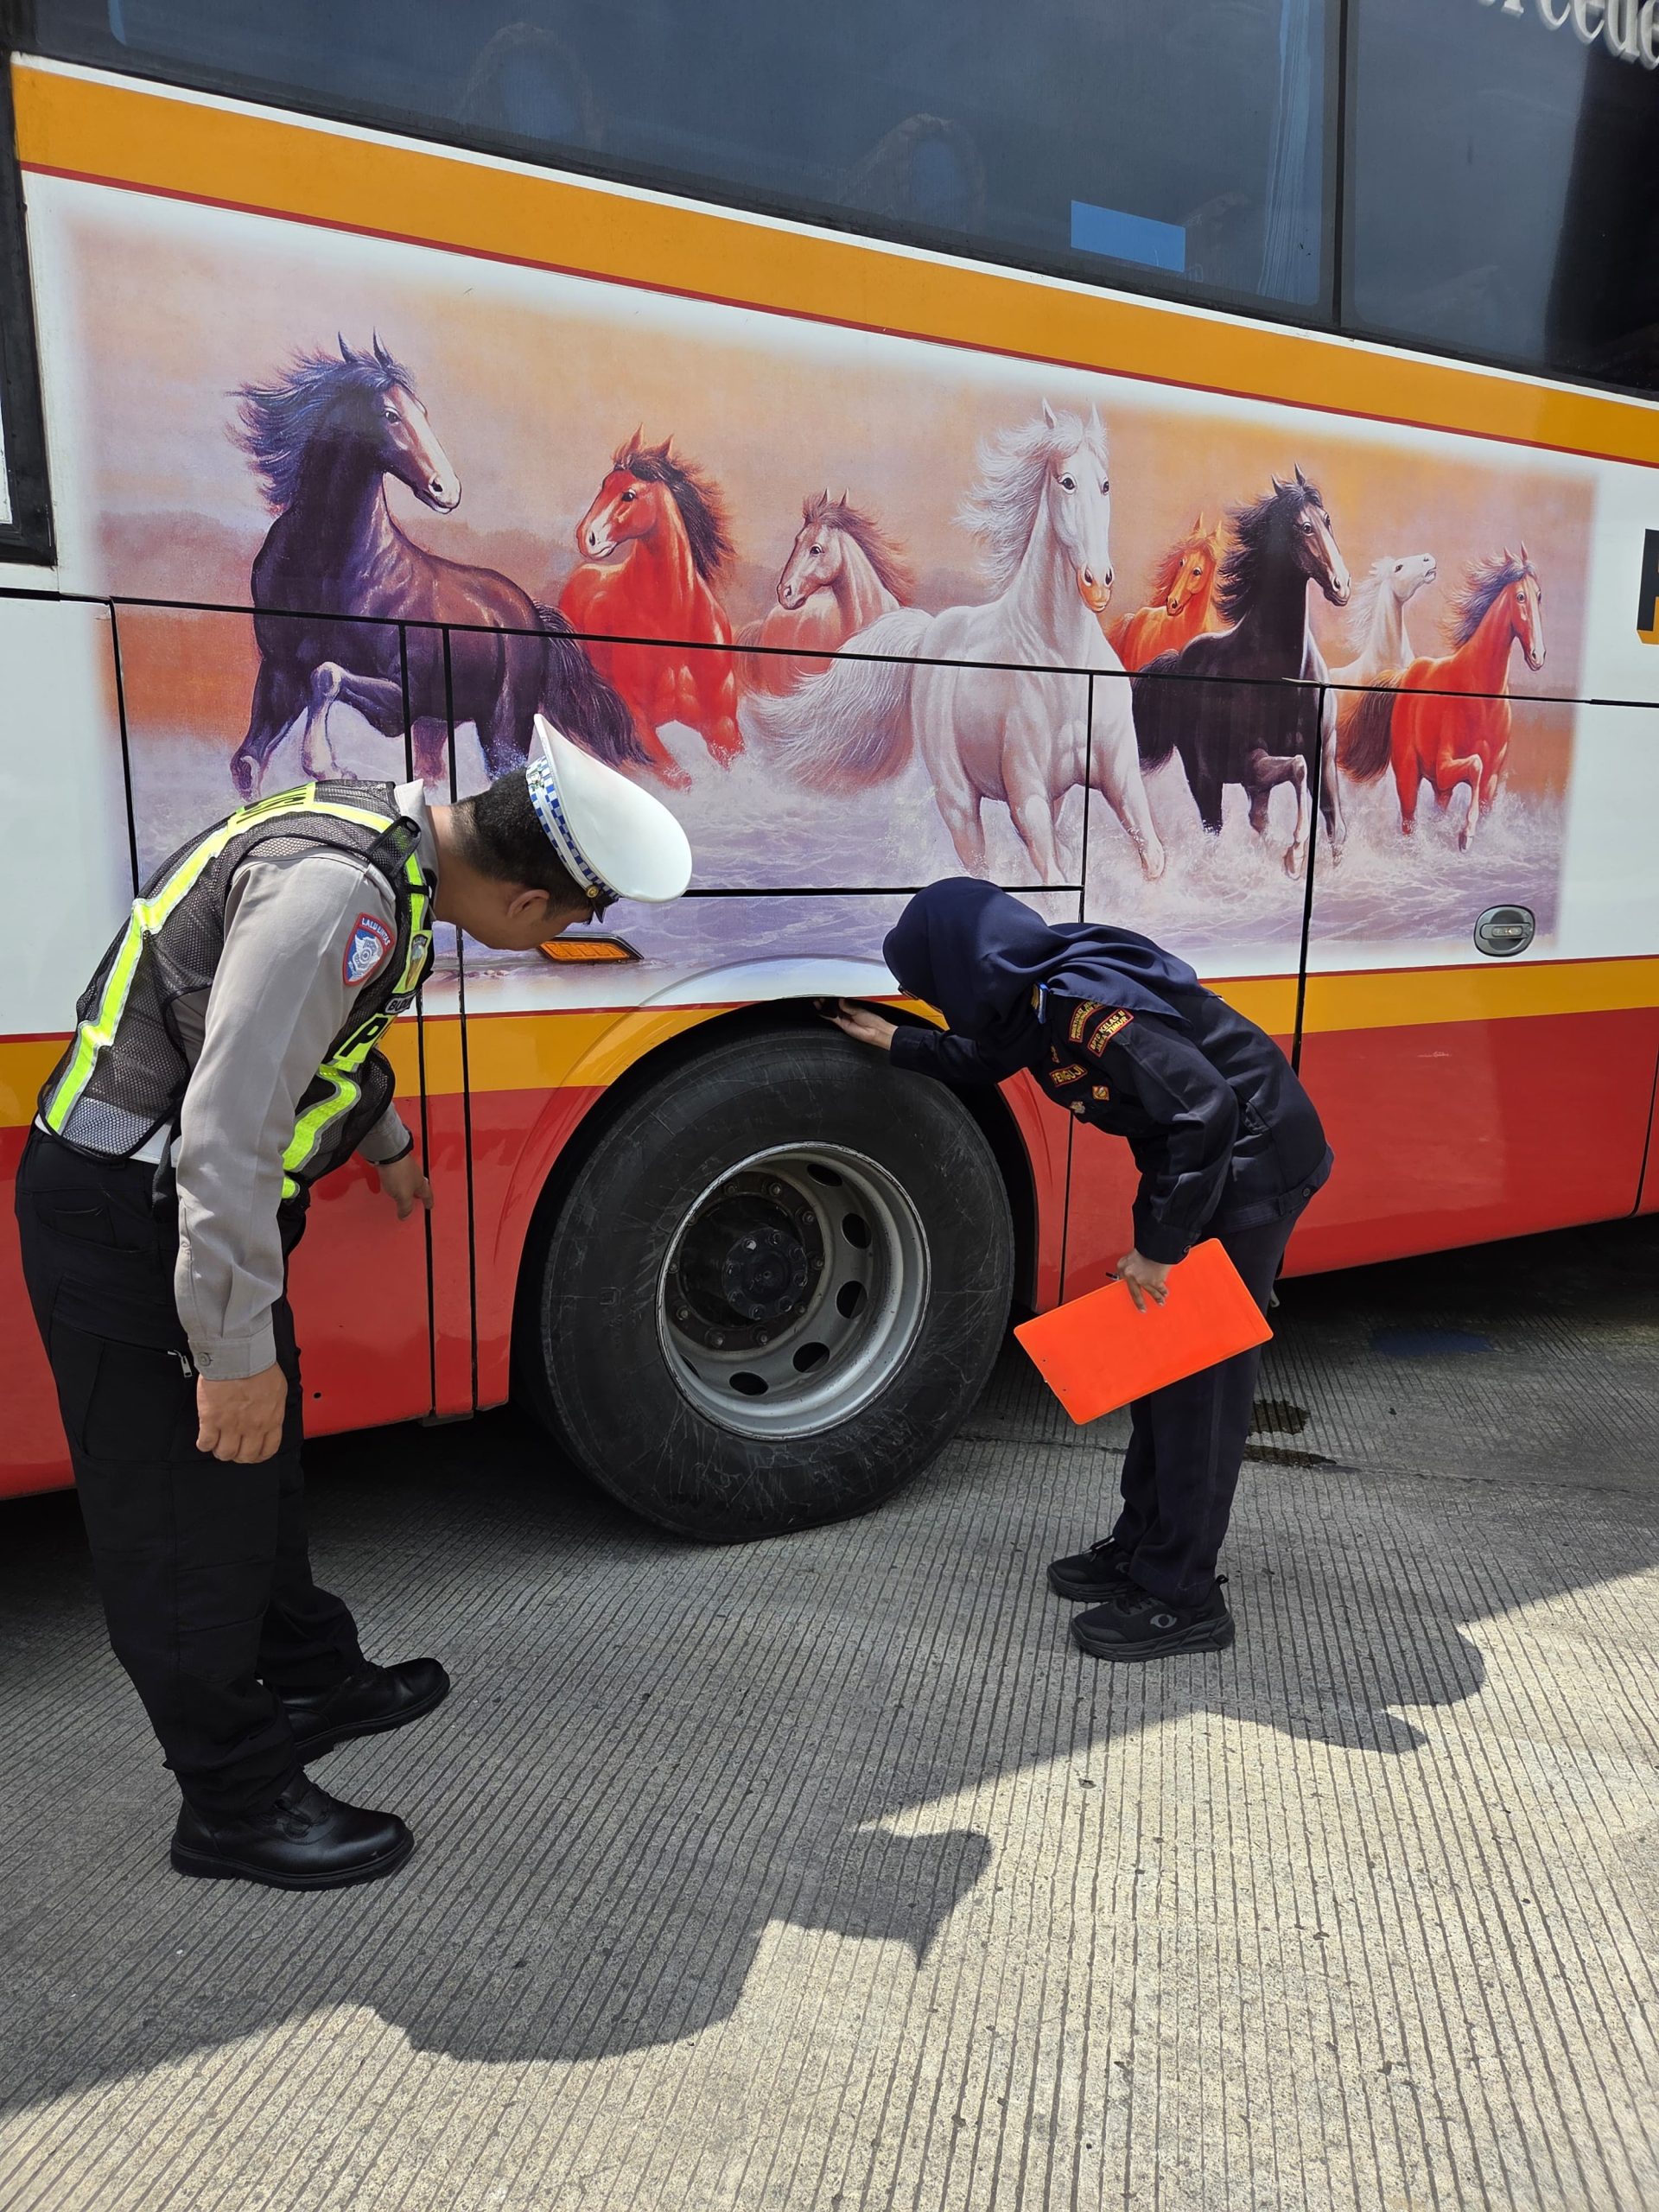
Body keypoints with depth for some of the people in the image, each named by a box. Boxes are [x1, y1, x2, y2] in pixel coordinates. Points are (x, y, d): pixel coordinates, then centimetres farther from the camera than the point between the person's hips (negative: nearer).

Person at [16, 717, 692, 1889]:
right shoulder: (337, 893, -30)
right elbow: (229, 1133, -32)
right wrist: (235, 1351, -25)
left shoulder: (389, 835, 2)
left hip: (197, 1198, 10)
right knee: (186, 1516, 5)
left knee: (260, 1468, 23)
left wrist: (388, 1145, 35)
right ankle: (236, 1805, 22)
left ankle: (314, 1682, 43)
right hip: (131, 1228, -10)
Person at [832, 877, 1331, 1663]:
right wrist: (898, 1044, 25)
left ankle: (1181, 1598, 8)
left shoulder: (1086, 1005, -29)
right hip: (1194, 1161, 10)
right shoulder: (1036, 998, 0)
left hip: (1246, 1170, -10)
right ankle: (1143, 1547, 29)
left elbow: (1205, 1111, -31)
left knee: (1202, 1375, -4)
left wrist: (1160, 1246, -25)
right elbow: (987, 1059, 24)